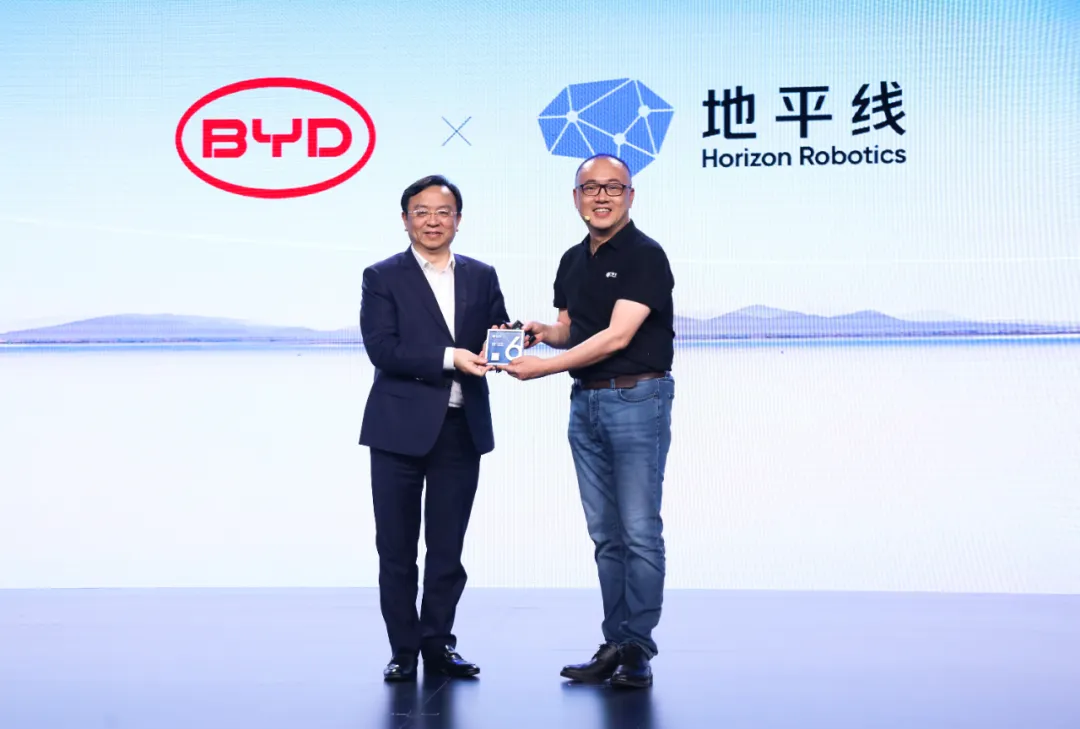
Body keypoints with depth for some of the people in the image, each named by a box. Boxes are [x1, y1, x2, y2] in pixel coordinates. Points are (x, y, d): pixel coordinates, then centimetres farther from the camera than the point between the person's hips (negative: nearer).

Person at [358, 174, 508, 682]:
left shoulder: (481, 277, 11)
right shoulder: (382, 278, -1)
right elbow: (382, 350, -12)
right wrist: (450, 359, -20)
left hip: (462, 428, 3)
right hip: (400, 429, -3)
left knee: (447, 547, 9)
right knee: (397, 546, 5)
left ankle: (438, 644, 21)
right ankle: (403, 651, 16)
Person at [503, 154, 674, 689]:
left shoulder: (645, 256, -10)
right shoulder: (572, 262, 13)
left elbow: (616, 336, -18)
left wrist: (543, 367, -18)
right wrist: (543, 332, 0)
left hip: (636, 399, -7)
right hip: (585, 403, 7)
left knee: (639, 532, -5)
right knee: (605, 535, 9)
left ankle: (637, 650, 1)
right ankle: (615, 645, 15)